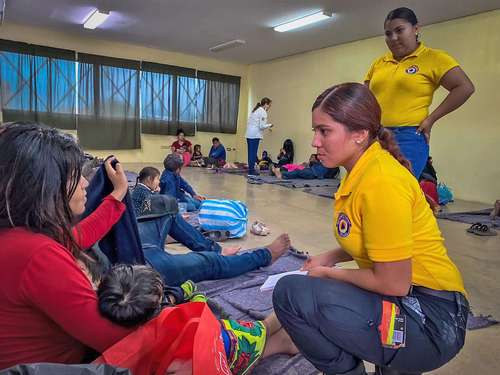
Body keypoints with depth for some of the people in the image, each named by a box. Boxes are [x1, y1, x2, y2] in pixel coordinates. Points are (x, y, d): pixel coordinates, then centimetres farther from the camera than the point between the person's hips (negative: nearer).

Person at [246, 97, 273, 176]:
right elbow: (262, 126, -14)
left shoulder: (255, 110, 20)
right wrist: (269, 125, 3)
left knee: (251, 152, 10)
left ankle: (251, 169, 13)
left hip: (249, 134, 9)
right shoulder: (263, 112, -8)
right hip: (255, 135, -9)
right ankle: (251, 170, -4)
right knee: (253, 153, -6)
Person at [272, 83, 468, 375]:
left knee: (289, 293, -18)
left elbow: (393, 283, -21)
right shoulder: (362, 170, 5)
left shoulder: (382, 182, -24)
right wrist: (330, 258, 5)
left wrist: (329, 273, -8)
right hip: (402, 300, 9)